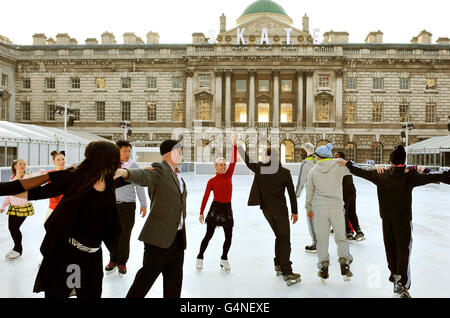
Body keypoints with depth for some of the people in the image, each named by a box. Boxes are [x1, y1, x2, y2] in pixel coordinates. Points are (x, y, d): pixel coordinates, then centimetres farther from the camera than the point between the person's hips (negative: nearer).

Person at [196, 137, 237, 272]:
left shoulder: (228, 176, 3)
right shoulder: (212, 181, -5)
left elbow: (233, 161, -5)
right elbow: (205, 197, -4)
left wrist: (235, 146, -11)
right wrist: (201, 213, -5)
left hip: (227, 208, 4)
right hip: (216, 208, -3)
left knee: (229, 237, 7)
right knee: (208, 235, 3)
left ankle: (224, 259, 25)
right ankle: (200, 258, 20)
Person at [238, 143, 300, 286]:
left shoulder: (259, 169, -6)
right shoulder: (285, 172, -7)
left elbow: (247, 160, 10)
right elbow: (292, 193, -3)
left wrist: (238, 146, 24)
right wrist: (295, 212, 6)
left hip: (266, 209, 4)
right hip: (280, 210, -4)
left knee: (279, 236, 20)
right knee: (285, 240, 0)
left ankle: (278, 265, 27)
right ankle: (287, 272, -5)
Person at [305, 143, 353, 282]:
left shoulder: (313, 171, 3)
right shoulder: (338, 167, -3)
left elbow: (310, 191, 11)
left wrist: (308, 207, 19)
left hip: (319, 208, 1)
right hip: (336, 207, 0)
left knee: (322, 239, 9)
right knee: (341, 238, 12)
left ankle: (324, 268, 13)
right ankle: (344, 265, 6)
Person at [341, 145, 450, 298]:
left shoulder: (380, 175, -4)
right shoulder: (409, 176, -13)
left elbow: (361, 172, 3)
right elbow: (429, 178, -23)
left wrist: (347, 163, 16)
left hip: (386, 219, 3)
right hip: (403, 219, -3)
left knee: (390, 247, 17)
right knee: (403, 250, 1)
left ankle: (394, 274, 35)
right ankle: (402, 284, -2)